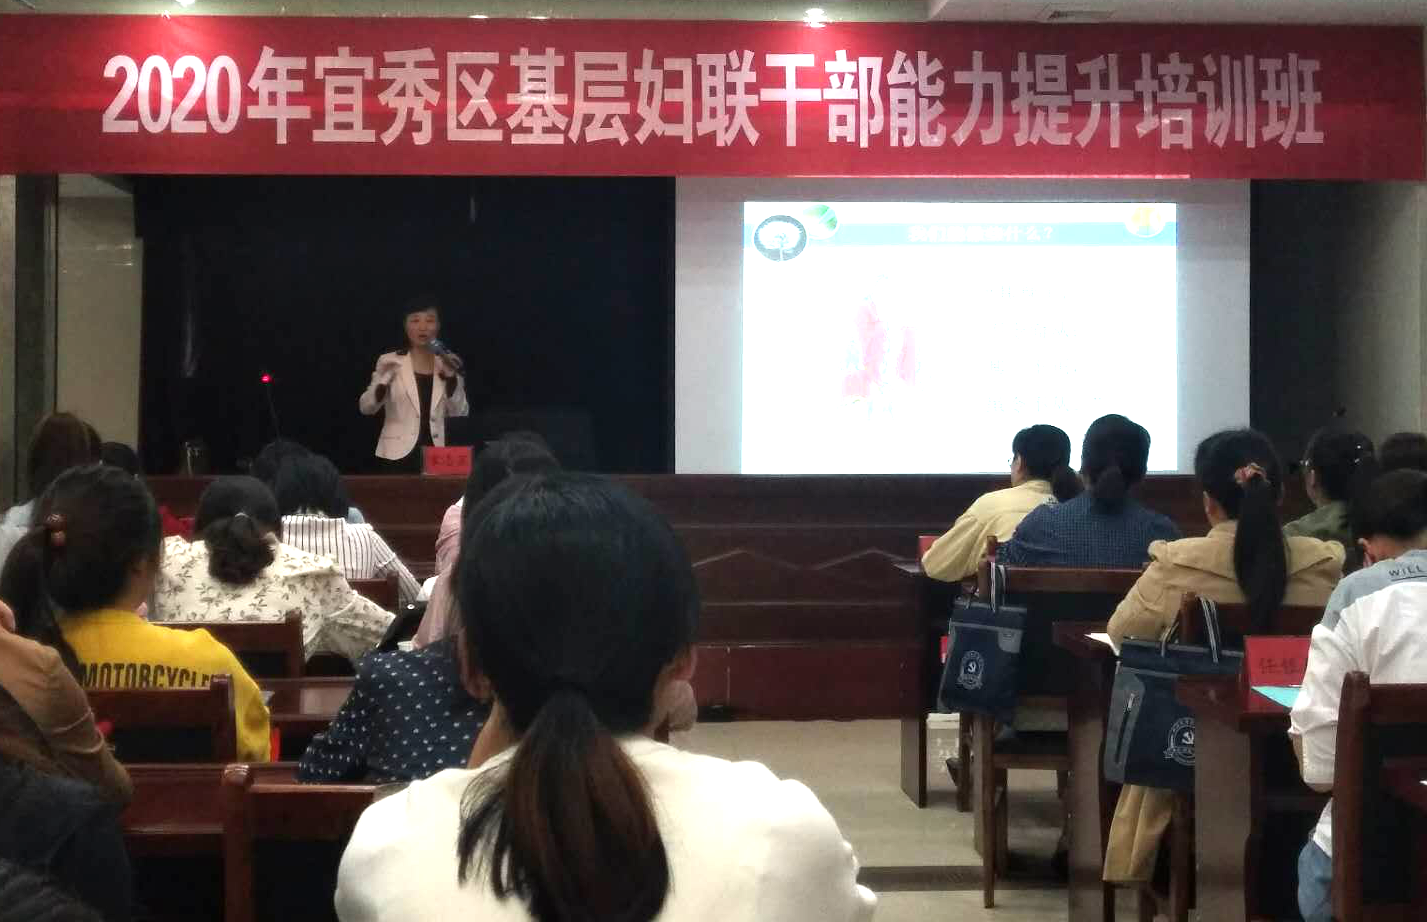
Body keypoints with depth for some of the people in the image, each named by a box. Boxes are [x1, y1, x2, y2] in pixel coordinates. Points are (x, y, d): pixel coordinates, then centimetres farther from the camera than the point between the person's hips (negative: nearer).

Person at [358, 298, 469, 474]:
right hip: (399, 455, -2)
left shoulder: (448, 363, 8)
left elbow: (460, 414, 4)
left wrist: (451, 378, -8)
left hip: (438, 455, 2)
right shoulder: (390, 362, 2)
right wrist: (383, 382, -18)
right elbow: (366, 407, -1)